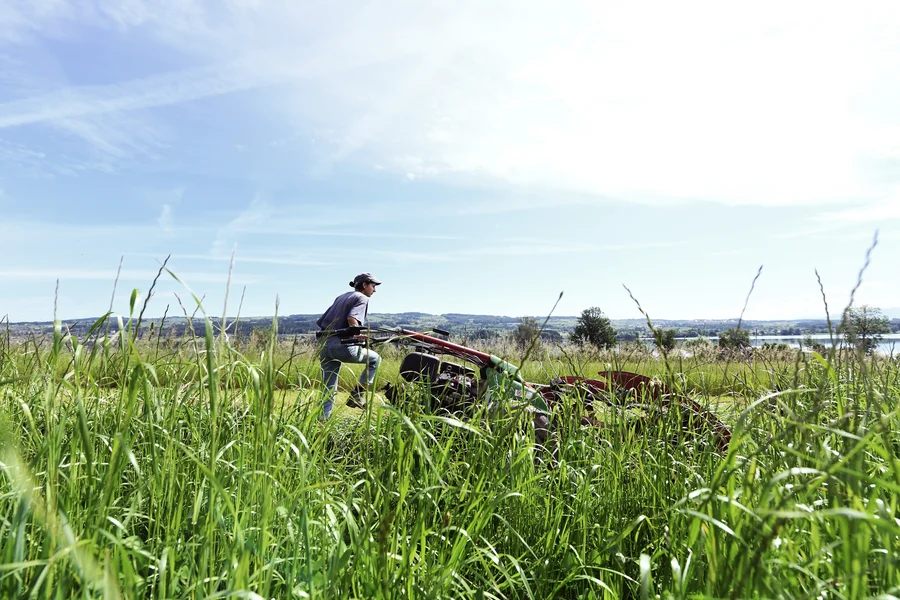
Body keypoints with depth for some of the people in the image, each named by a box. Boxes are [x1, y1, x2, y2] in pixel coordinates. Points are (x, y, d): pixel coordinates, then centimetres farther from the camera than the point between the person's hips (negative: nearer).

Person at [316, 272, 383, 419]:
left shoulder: (340, 297, 25)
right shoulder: (362, 298, 2)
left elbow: (320, 322, 23)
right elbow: (352, 319, -18)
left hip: (325, 345, 8)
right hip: (343, 345, -7)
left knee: (329, 390, 14)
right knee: (375, 359, 16)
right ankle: (358, 395, 9)